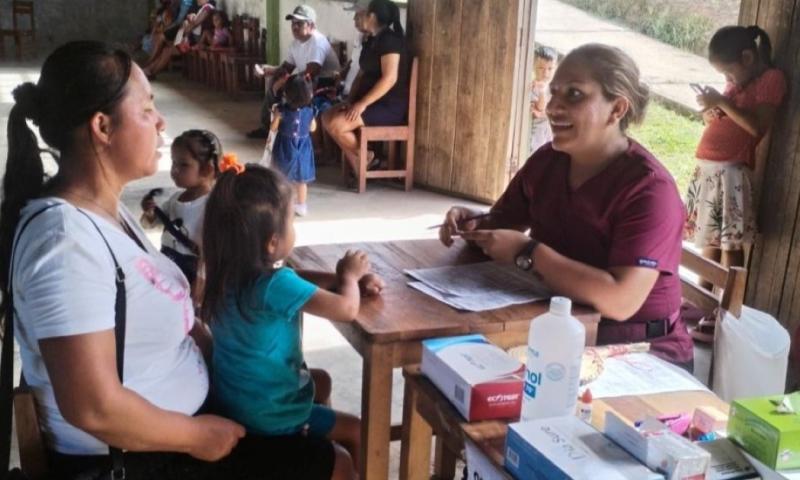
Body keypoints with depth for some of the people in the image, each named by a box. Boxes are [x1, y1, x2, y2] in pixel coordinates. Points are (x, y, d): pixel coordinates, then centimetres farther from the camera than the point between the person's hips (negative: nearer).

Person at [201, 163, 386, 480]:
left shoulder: (229, 272, -3)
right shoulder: (276, 285, -29)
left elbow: (296, 279, 10)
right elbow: (346, 309, -26)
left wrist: (345, 280, 0)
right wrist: (349, 276, -6)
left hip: (234, 399, 8)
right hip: (267, 415, -8)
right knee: (357, 434, 9)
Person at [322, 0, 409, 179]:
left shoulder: (389, 40, -15)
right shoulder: (374, 41, 16)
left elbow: (390, 78, -24)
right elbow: (363, 74, 18)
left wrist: (363, 103, -24)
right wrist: (351, 100, 3)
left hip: (390, 106, -10)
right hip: (373, 103, 10)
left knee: (336, 125, -23)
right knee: (327, 117, 0)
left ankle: (366, 158, 0)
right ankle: (356, 166, 1)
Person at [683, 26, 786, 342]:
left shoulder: (772, 79, -5)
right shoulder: (736, 82, 19)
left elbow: (757, 126, -16)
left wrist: (722, 102, -16)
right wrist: (710, 110, 4)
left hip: (730, 173, -8)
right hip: (706, 170, 8)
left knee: (730, 244, -6)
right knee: (709, 239, 12)